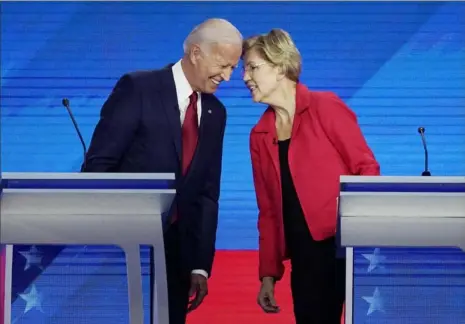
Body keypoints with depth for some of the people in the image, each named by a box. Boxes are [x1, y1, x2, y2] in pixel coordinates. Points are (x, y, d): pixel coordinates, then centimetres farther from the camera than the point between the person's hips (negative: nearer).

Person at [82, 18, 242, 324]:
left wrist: (200, 265, 6)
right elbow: (98, 164, -10)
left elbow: (207, 191, 10)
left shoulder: (215, 112, 10)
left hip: (176, 249, 5)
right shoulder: (138, 88, -8)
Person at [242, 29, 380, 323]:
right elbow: (268, 211, 15)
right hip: (304, 255, 5)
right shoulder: (259, 136, 12)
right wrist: (269, 274, 11)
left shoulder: (325, 107, -3)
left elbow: (367, 168, -5)